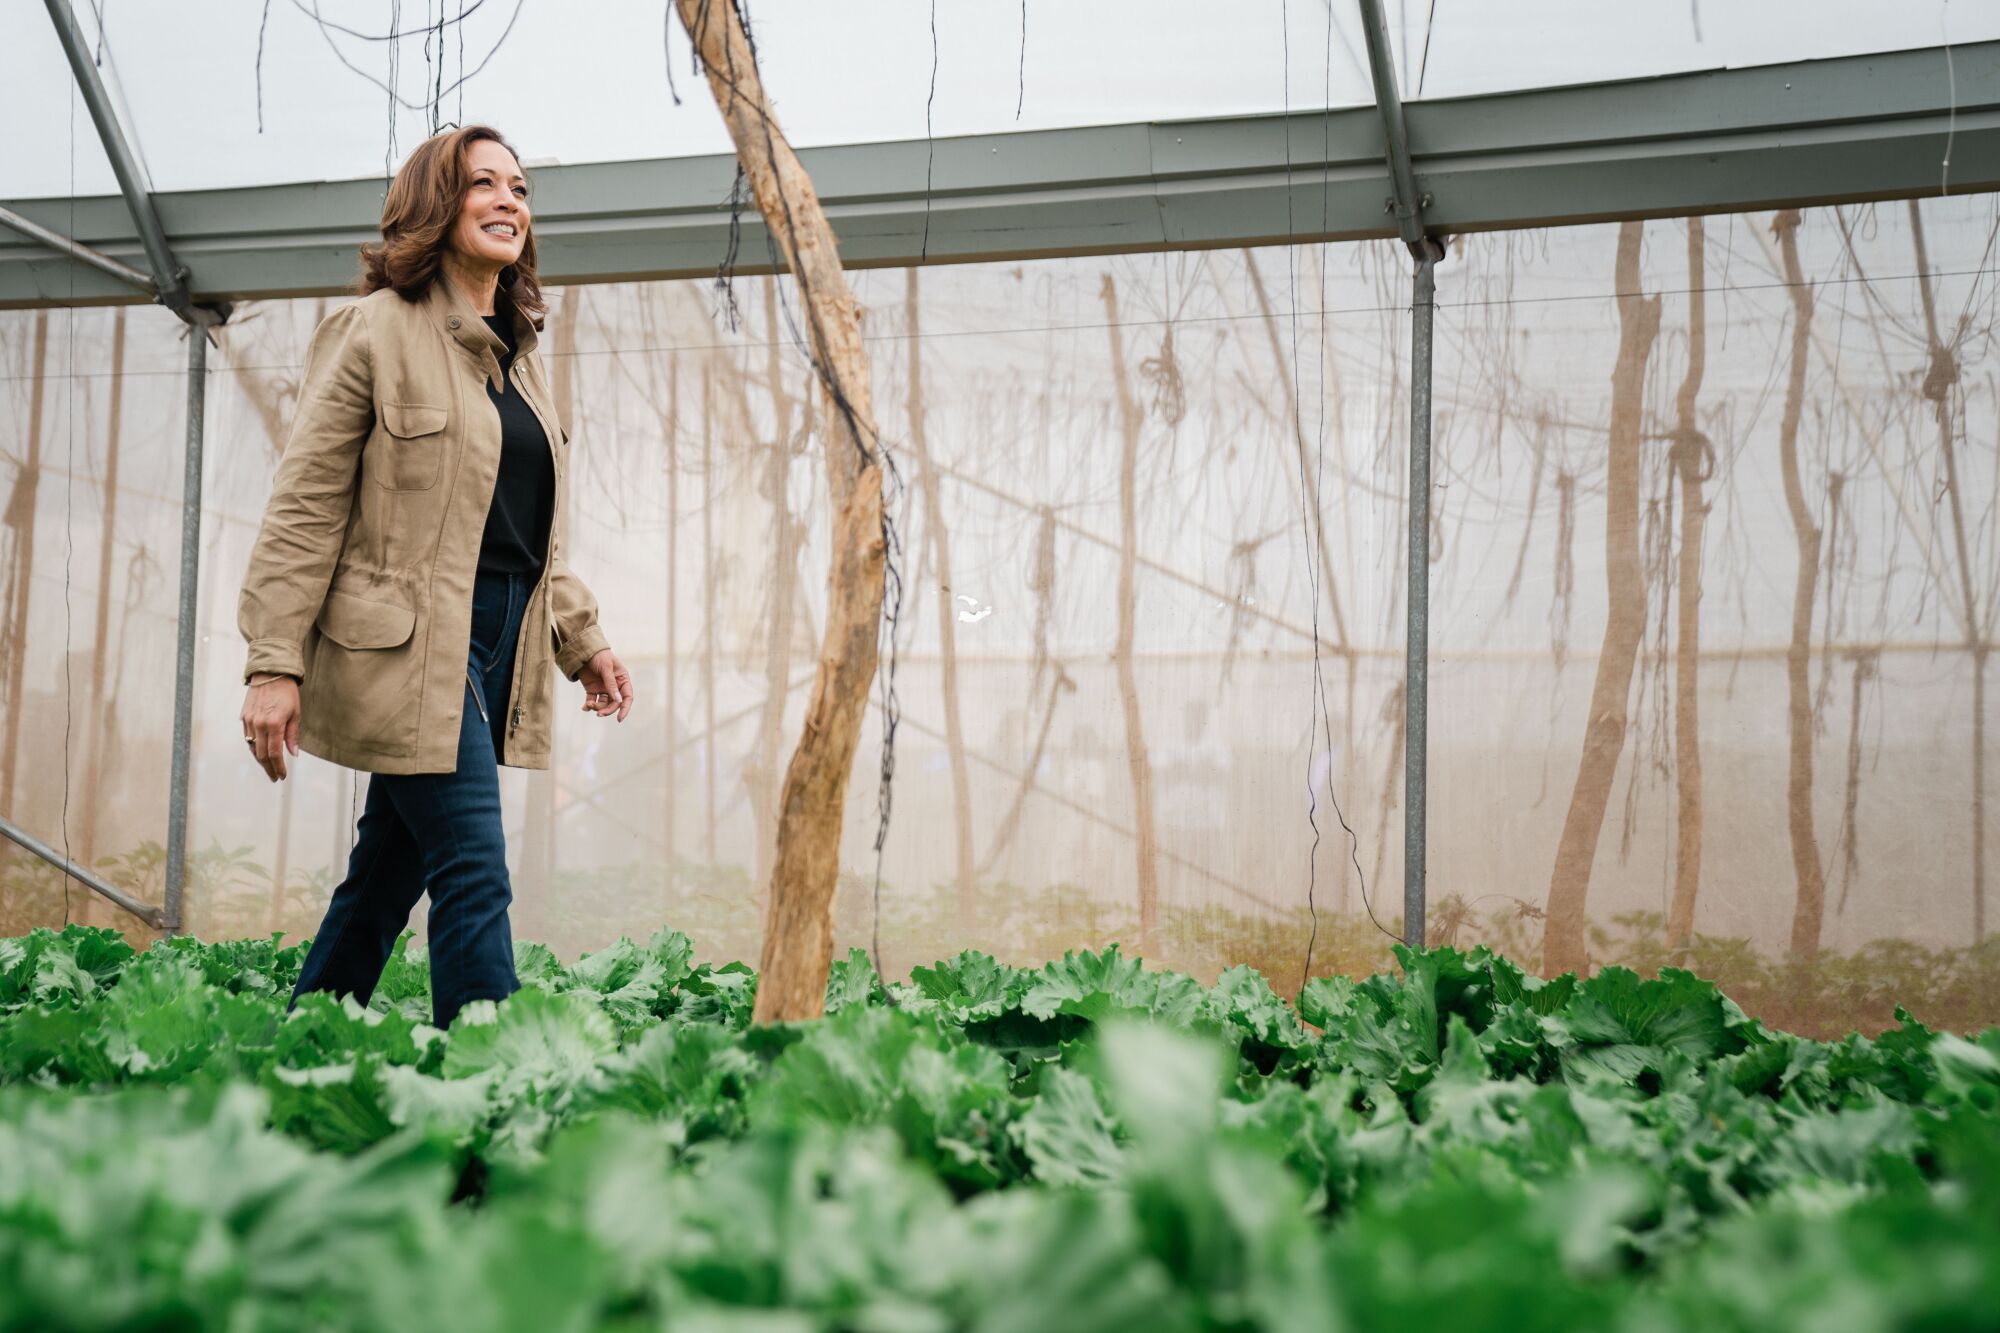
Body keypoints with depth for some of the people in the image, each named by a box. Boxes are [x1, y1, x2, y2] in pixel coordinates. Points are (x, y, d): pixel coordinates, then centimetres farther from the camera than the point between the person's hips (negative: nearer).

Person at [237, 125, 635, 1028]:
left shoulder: (516, 354, 18)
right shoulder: (377, 331, -5)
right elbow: (305, 509, -9)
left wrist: (580, 639, 18)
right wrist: (274, 666, -15)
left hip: (497, 644, 8)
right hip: (414, 646, -8)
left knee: (388, 873, 13)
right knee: (474, 878, -12)